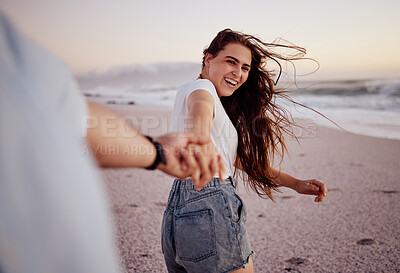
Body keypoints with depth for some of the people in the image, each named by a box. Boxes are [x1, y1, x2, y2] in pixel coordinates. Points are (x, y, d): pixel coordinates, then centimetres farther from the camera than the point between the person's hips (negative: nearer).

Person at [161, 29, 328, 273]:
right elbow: (201, 107, -32)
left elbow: (239, 159, 22)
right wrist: (200, 137, -56)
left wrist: (296, 184, 15)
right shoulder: (200, 86, -5)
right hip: (211, 209, -9)